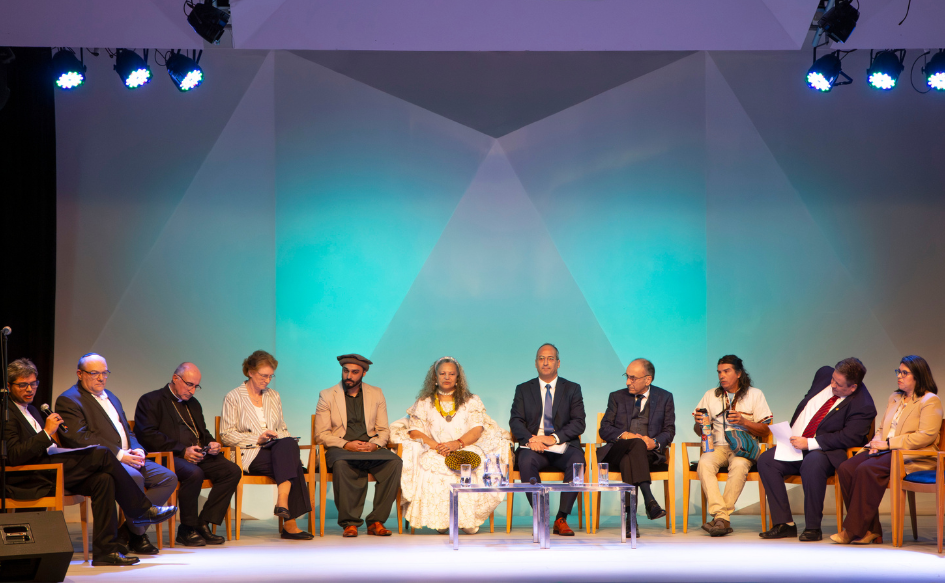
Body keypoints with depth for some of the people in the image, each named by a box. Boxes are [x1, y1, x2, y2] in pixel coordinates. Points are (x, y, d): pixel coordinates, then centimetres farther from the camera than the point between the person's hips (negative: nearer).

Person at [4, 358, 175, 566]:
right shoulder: (7, 412, -8)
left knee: (103, 479, -14)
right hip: (29, 480, -10)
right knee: (102, 454, -17)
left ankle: (105, 552, -15)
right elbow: (14, 456, -19)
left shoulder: (31, 410, 24)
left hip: (48, 471, 10)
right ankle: (142, 510, -1)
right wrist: (47, 433, -20)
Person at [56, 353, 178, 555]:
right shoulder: (68, 400, -3)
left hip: (128, 458, 9)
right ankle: (138, 536, -14)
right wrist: (119, 454, -20)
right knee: (133, 477, -35)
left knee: (168, 478, -8)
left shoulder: (110, 397, 25)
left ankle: (126, 532, -7)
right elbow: (81, 438, -16)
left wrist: (138, 450, 1)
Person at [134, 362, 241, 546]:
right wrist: (182, 450, -18)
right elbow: (147, 435, -12)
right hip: (168, 457, -7)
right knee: (194, 473, -37)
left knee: (232, 471, -15)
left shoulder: (193, 404, 27)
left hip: (197, 455, 8)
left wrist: (211, 444, 7)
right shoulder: (151, 400, 2)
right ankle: (187, 529, -19)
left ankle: (203, 524, -12)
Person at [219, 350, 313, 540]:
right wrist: (257, 439, -13)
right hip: (250, 456, -4)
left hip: (278, 449, 4)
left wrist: (284, 441, 2)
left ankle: (283, 502, -47)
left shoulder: (273, 396, 24)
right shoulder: (233, 398, 7)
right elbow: (226, 435, -1)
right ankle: (290, 523, -40)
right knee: (292, 462, -34)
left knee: (288, 445, -36)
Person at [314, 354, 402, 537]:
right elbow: (321, 435, 2)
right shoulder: (327, 396, 8)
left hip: (371, 449, 2)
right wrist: (346, 445, -15)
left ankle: (376, 521, -24)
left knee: (394, 462, -30)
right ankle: (349, 522, -28)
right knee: (342, 464, -38)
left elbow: (383, 431, 14)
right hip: (339, 449, -2)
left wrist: (374, 444, -10)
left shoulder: (376, 394, 16)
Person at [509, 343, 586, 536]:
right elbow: (515, 421, 4)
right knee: (526, 460, -34)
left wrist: (554, 438, -16)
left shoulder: (572, 389, 13)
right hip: (534, 447, 0)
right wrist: (530, 439, -18)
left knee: (577, 460, -33)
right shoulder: (523, 390, 16)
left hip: (563, 448, 0)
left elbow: (578, 424, 1)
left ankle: (561, 519, -25)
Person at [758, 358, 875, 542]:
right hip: (796, 444, 7)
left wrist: (809, 443, -24)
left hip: (827, 452, -7)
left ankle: (813, 528, -26)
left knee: (812, 463, -39)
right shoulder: (824, 375, 5)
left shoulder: (863, 405, -15)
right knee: (766, 459, -15)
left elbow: (848, 438, -22)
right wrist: (790, 434, 11)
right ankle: (784, 524, -14)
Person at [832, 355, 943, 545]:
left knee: (867, 470, -32)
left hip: (912, 457, -8)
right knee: (845, 469, -19)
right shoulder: (895, 398, 24)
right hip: (887, 451, 8)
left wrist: (889, 443, -15)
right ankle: (870, 530, -17)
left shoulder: (930, 401, -2)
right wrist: (877, 442, 3)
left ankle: (853, 531, -26)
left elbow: (926, 436, -14)